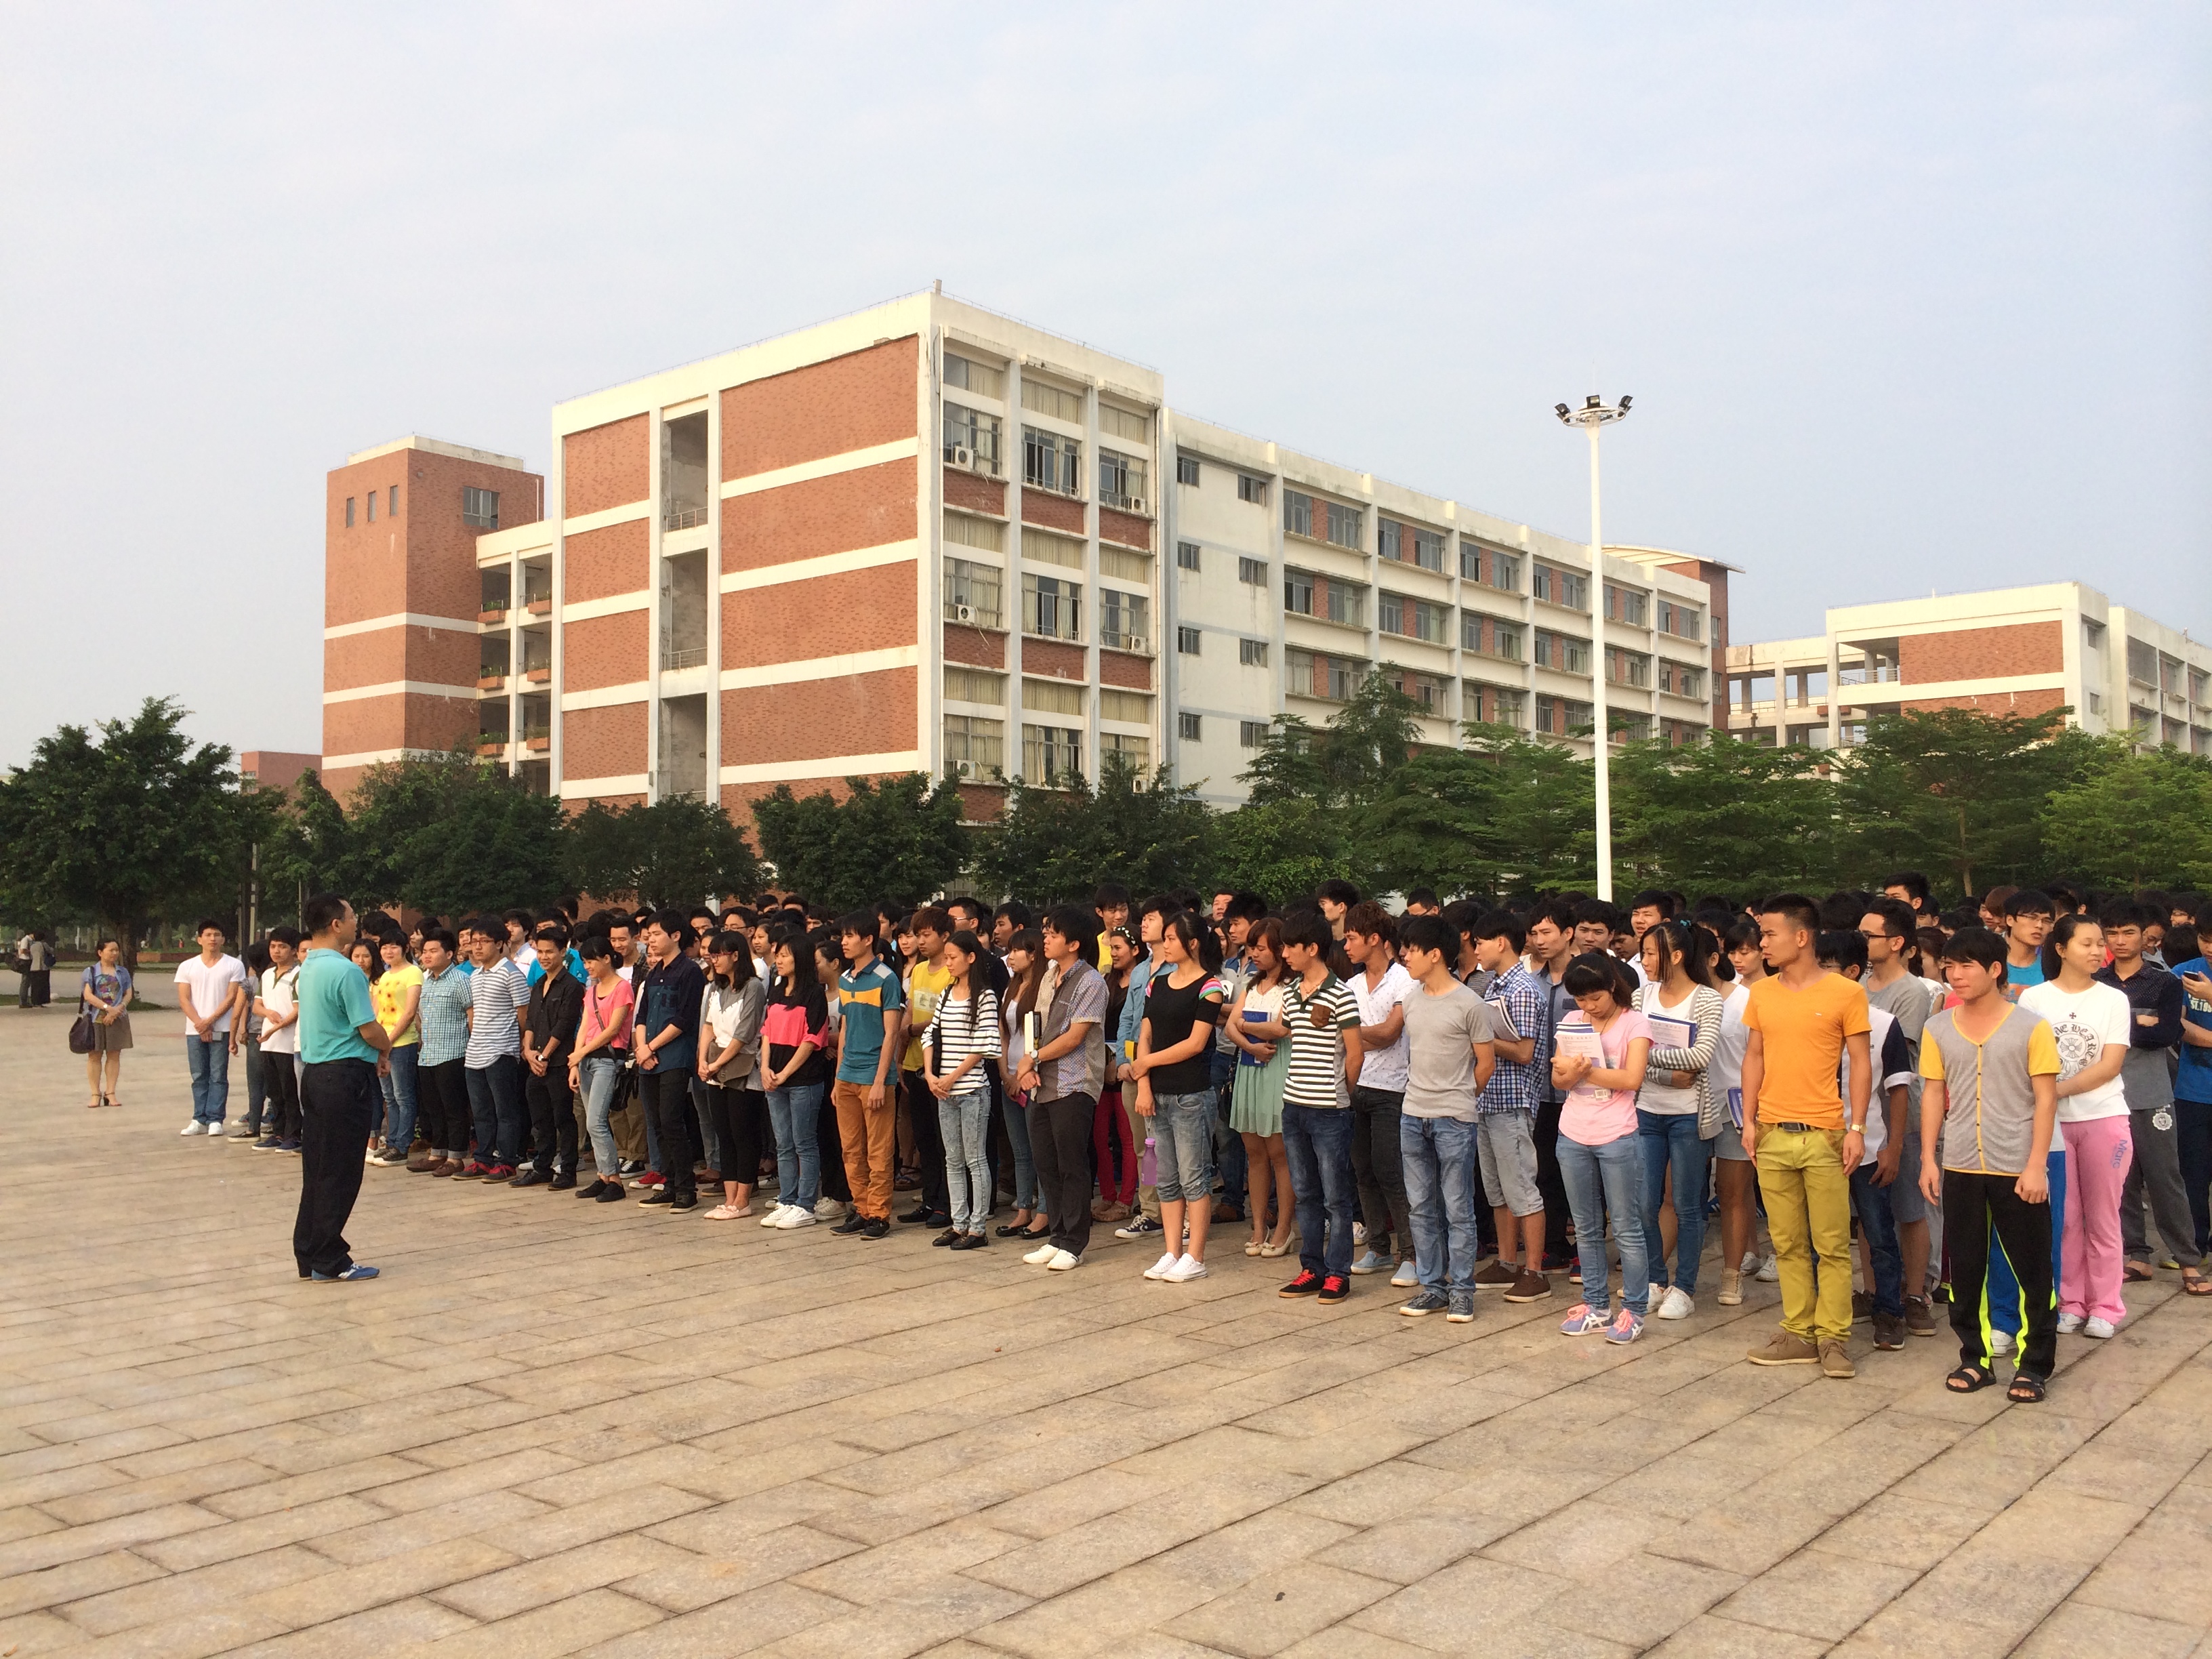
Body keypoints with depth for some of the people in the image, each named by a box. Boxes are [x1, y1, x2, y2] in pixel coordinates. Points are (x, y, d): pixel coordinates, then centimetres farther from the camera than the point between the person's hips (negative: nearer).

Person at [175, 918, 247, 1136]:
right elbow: (184, 1000, 4)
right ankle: (200, 1120, 10)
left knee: (218, 1077, -1)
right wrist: (199, 1023, -8)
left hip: (221, 1029, -3)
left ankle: (215, 1120, 1)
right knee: (199, 1077, 6)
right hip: (194, 1031, 3)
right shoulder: (187, 967, 9)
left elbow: (232, 998, -3)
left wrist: (210, 1020, -11)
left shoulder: (234, 965, 2)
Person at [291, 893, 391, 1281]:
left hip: (314, 1073, 9)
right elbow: (370, 1030, -16)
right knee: (340, 1174, -1)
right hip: (346, 1076, -9)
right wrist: (386, 1045, 4)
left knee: (316, 1170, 13)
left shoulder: (309, 968, 11)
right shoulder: (346, 971, -17)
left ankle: (310, 1256, 19)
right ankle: (329, 1263, 4)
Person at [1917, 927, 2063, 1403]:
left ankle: (2033, 1366, 17)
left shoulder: (2032, 1027, -5)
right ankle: (1975, 1359, 22)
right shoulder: (1937, 1029, 5)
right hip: (1960, 1169, 3)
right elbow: (1932, 1095, 8)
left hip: (2018, 1170, -3)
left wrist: (2035, 1166, -11)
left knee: (2032, 1272, 4)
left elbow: (2045, 1099, -5)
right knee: (1965, 1269, 10)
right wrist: (1928, 1159, 3)